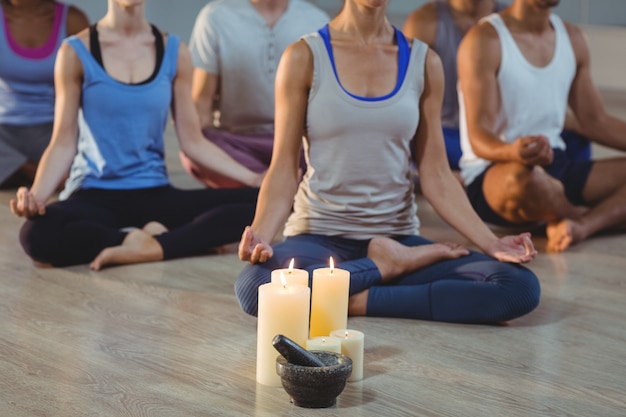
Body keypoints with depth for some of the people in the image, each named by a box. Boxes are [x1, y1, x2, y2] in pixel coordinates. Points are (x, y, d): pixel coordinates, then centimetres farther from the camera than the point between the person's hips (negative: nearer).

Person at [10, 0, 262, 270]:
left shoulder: (174, 52, 7)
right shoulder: (76, 52, 0)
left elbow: (192, 141, 9)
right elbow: (64, 144, -1)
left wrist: (252, 177, -2)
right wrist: (36, 196, -19)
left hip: (155, 194, 3)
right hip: (95, 195, -2)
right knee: (38, 232, -38)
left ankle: (156, 246, -24)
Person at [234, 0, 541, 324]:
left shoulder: (423, 62, 6)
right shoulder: (305, 57, -1)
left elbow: (436, 176, 5)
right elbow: (283, 170, -3)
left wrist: (491, 243, -7)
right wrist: (260, 236, -21)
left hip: (398, 240, 2)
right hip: (319, 237, -2)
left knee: (521, 287, -23)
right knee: (253, 285, -37)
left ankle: (358, 302, -13)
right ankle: (388, 265, -13)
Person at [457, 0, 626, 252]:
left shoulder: (572, 38, 11)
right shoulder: (484, 41, -11)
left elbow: (596, 122, 16)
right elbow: (479, 137, -18)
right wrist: (513, 152, -42)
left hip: (556, 167, 7)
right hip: (491, 175, -7)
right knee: (525, 175, -41)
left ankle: (581, 227, -31)